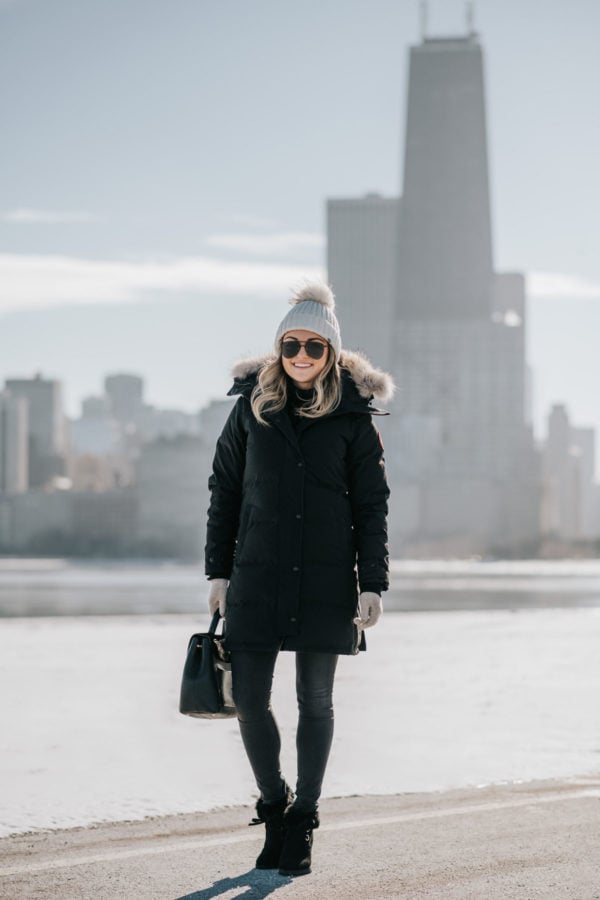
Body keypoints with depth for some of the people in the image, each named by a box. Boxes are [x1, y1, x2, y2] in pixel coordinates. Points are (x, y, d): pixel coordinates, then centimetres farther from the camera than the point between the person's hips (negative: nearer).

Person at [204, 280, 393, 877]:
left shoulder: (354, 414, 1)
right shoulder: (251, 406, 5)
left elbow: (372, 506, 2)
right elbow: (224, 491, 9)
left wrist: (373, 583, -5)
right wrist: (218, 572, 5)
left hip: (325, 579, -1)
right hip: (257, 578, 1)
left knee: (315, 700, 3)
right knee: (249, 701, -1)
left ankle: (301, 824, 16)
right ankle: (273, 805, 22)